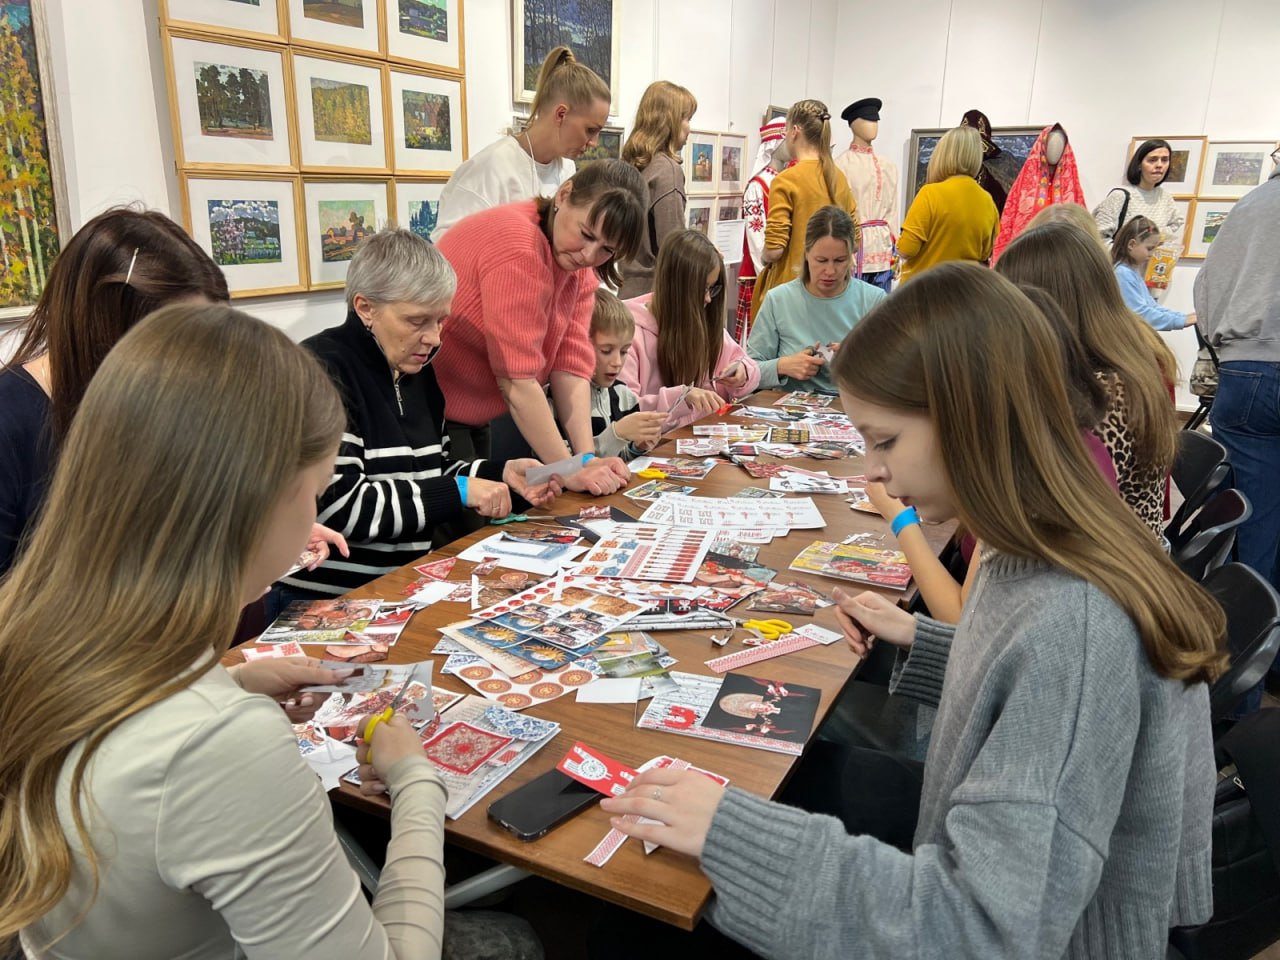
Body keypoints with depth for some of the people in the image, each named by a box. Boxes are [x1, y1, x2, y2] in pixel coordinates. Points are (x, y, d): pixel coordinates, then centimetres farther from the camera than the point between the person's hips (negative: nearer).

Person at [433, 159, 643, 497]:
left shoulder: (579, 263, 0)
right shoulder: (517, 245, -26)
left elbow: (571, 363, -7)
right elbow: (517, 379, -29)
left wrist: (587, 457, -17)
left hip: (475, 417, 8)